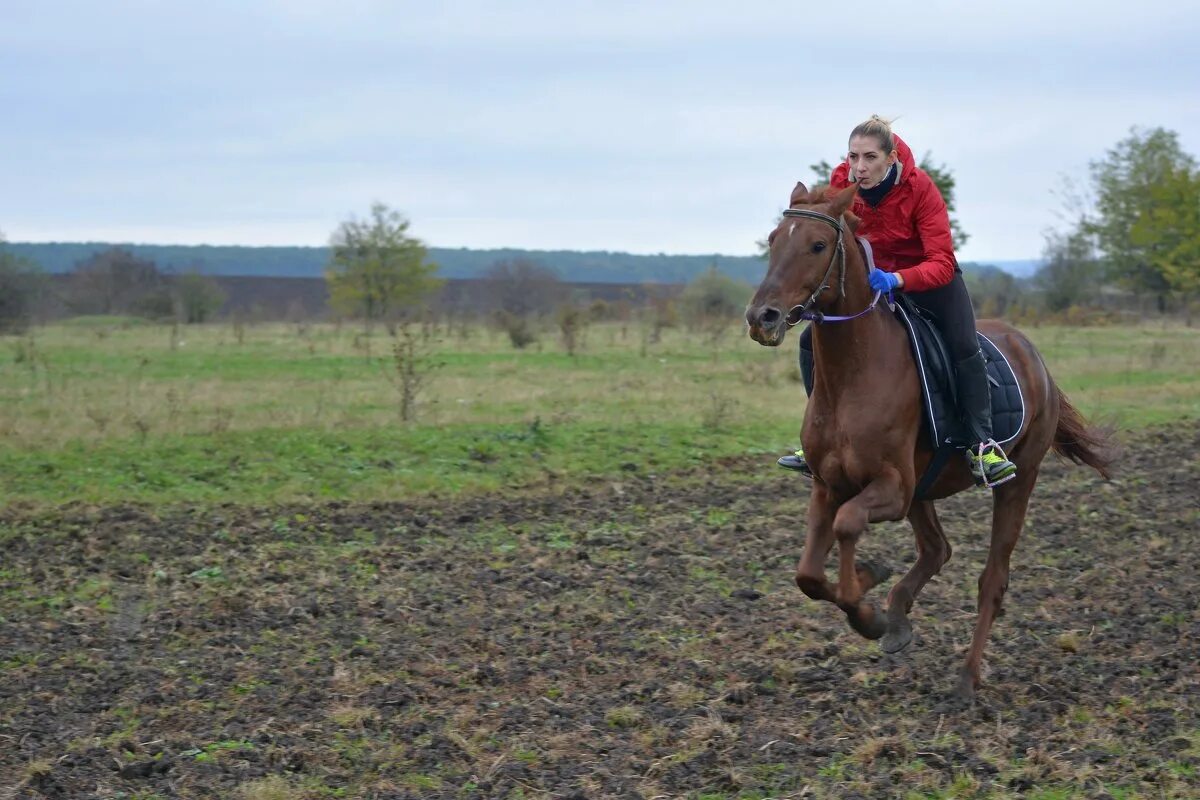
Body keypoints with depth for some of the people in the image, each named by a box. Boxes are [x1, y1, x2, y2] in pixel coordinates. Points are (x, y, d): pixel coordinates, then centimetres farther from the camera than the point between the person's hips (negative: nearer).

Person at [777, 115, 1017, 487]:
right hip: (869, 277, 4)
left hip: (929, 278, -4)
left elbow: (941, 264, -34)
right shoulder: (841, 181, -19)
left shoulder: (920, 188, -29)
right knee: (812, 340, -7)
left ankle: (983, 446, -18)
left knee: (965, 347, -25)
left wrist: (896, 280, -50)